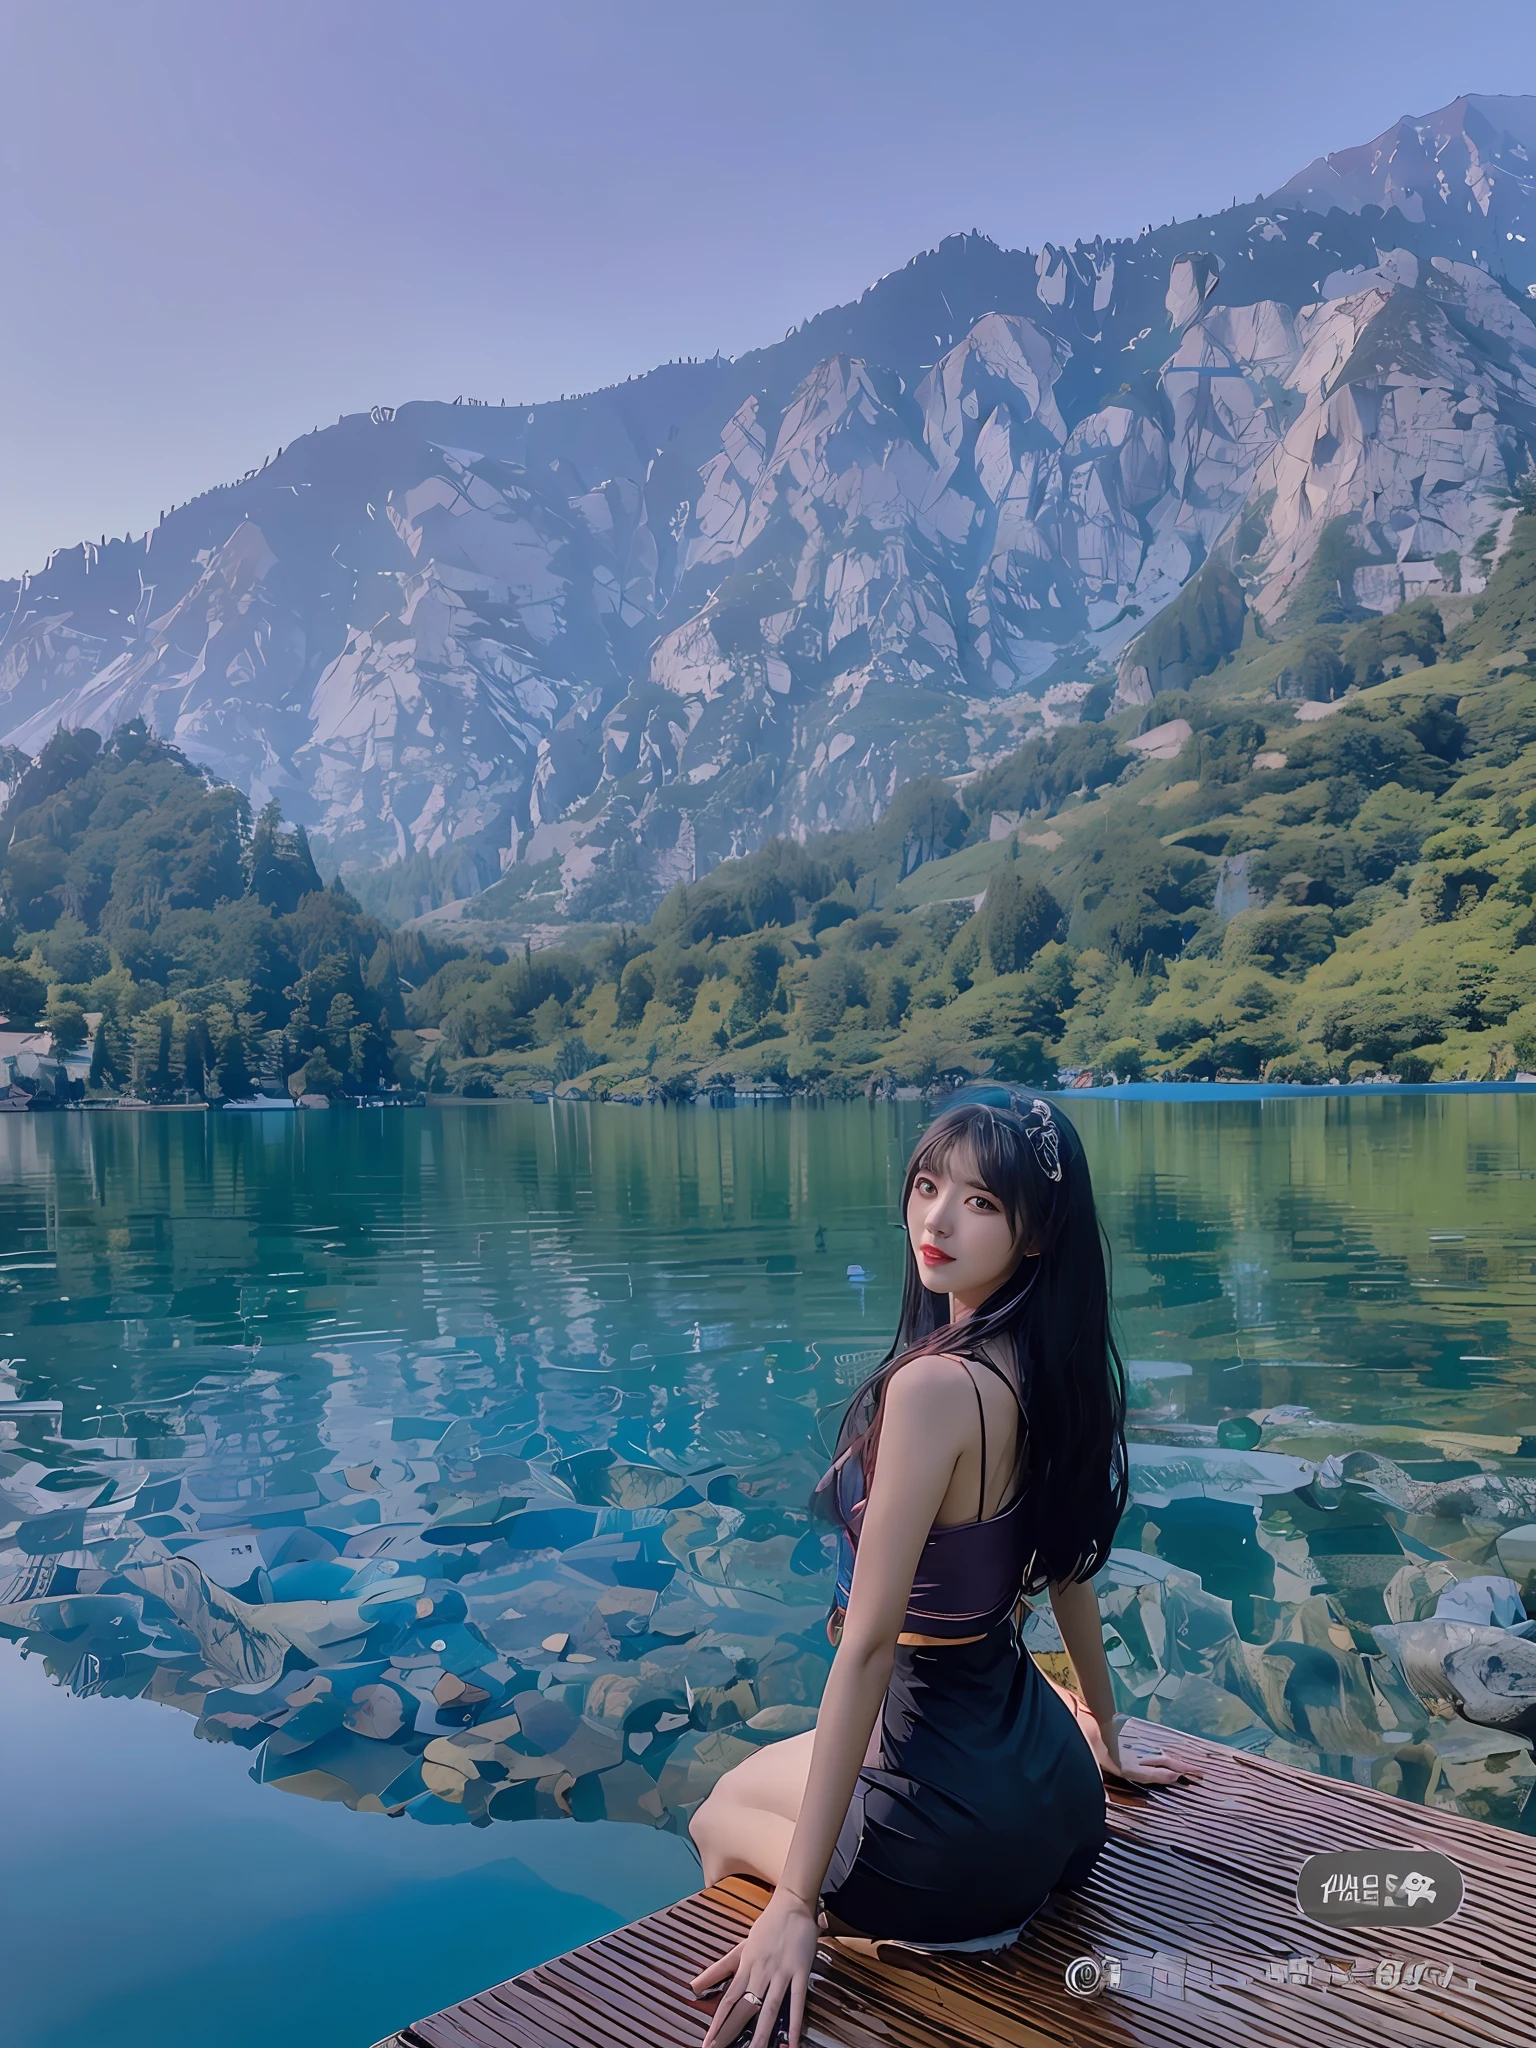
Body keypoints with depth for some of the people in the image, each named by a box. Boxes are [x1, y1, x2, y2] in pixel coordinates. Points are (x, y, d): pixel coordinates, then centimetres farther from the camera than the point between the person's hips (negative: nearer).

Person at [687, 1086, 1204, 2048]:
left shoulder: (935, 1385, -29)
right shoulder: (1054, 1368, -3)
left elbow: (869, 1643, -27)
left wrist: (796, 1904, -20)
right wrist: (1106, 1738, 25)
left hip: (956, 1827, -7)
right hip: (1050, 1780, 8)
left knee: (722, 1817, 24)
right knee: (747, 1781, 33)